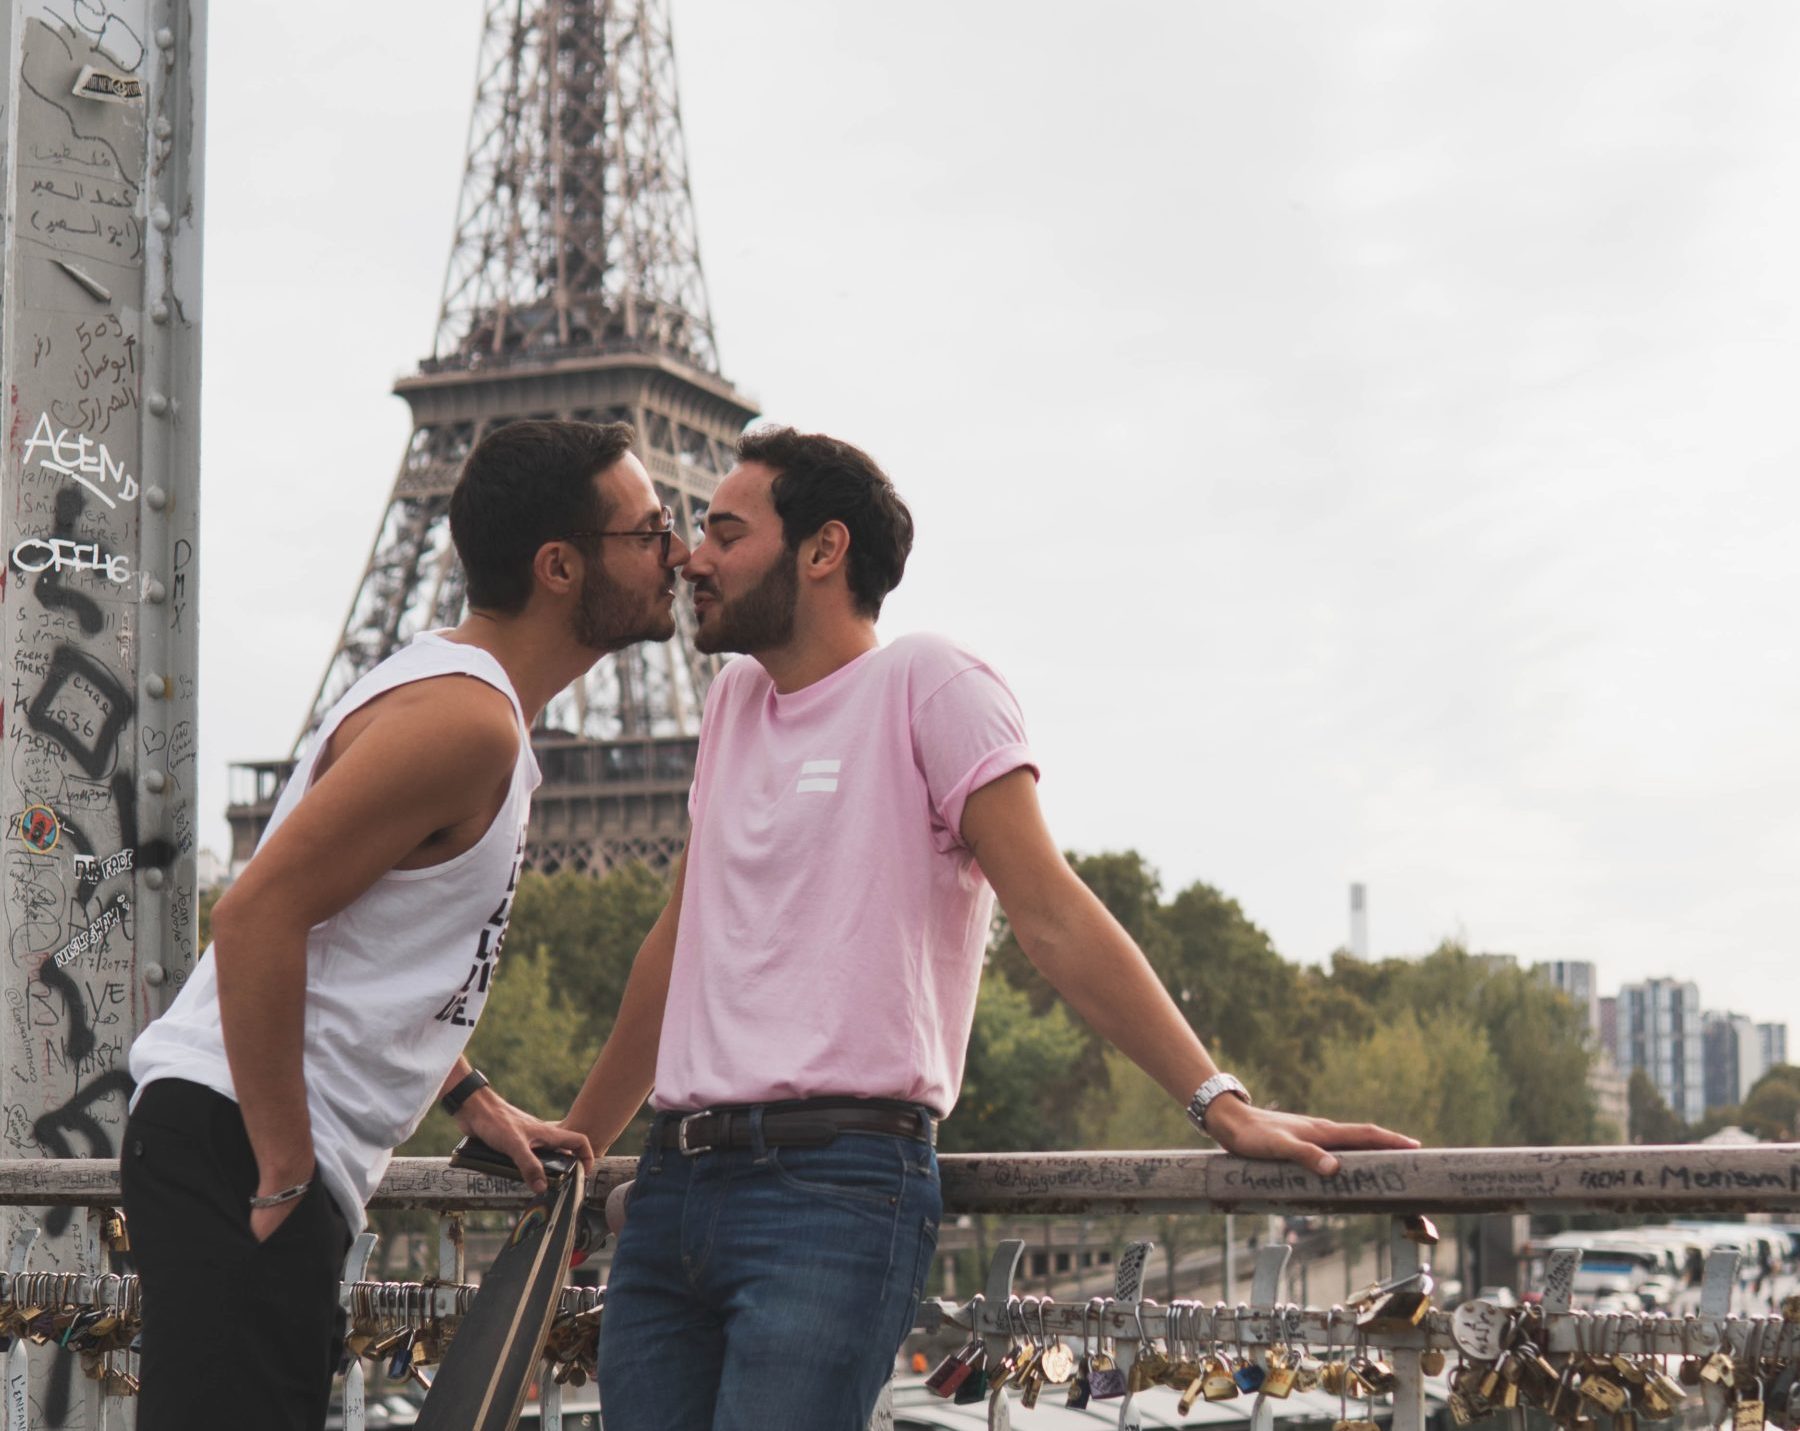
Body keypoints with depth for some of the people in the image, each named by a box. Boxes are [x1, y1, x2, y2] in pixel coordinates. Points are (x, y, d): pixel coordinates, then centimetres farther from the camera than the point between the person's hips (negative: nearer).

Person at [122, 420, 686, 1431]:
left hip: (288, 1159, 11)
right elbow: (258, 913, -24)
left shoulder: (479, 704, 16)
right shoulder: (463, 718, -17)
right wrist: (284, 1170, -22)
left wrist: (469, 1095, 22)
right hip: (240, 1150, -11)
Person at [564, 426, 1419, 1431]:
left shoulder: (929, 688, -2)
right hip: (672, 1186, 7)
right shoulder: (736, 699, 19)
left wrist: (1219, 1101, -18)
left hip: (834, 1191, -7)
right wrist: (574, 1143, 28)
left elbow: (1052, 916, -9)